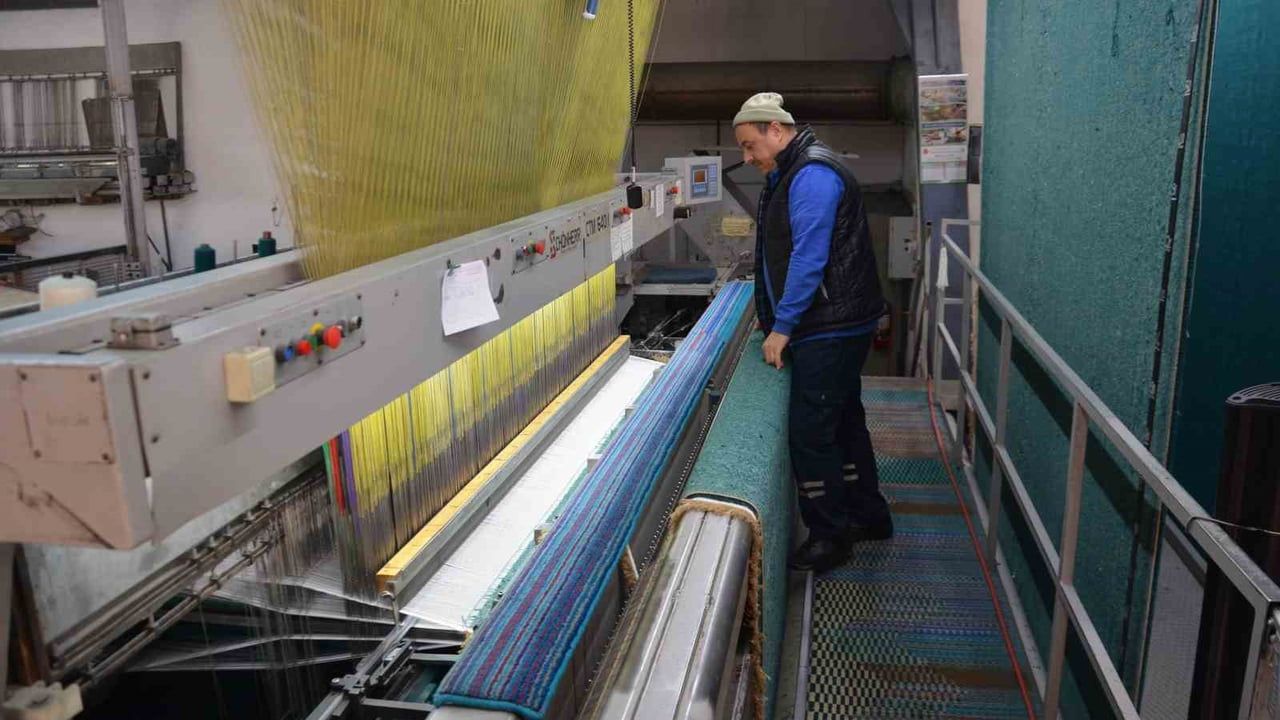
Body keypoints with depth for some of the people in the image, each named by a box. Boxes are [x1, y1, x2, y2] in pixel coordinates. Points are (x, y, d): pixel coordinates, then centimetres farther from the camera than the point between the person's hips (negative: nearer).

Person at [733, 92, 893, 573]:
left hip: (830, 330, -11)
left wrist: (783, 326, -19)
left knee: (811, 432, -4)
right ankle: (868, 515, 33)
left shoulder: (812, 174, -17)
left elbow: (808, 257, -23)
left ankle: (830, 536, 9)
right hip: (834, 326, 11)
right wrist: (771, 312, 17)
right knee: (844, 420, 19)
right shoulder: (786, 175, 16)